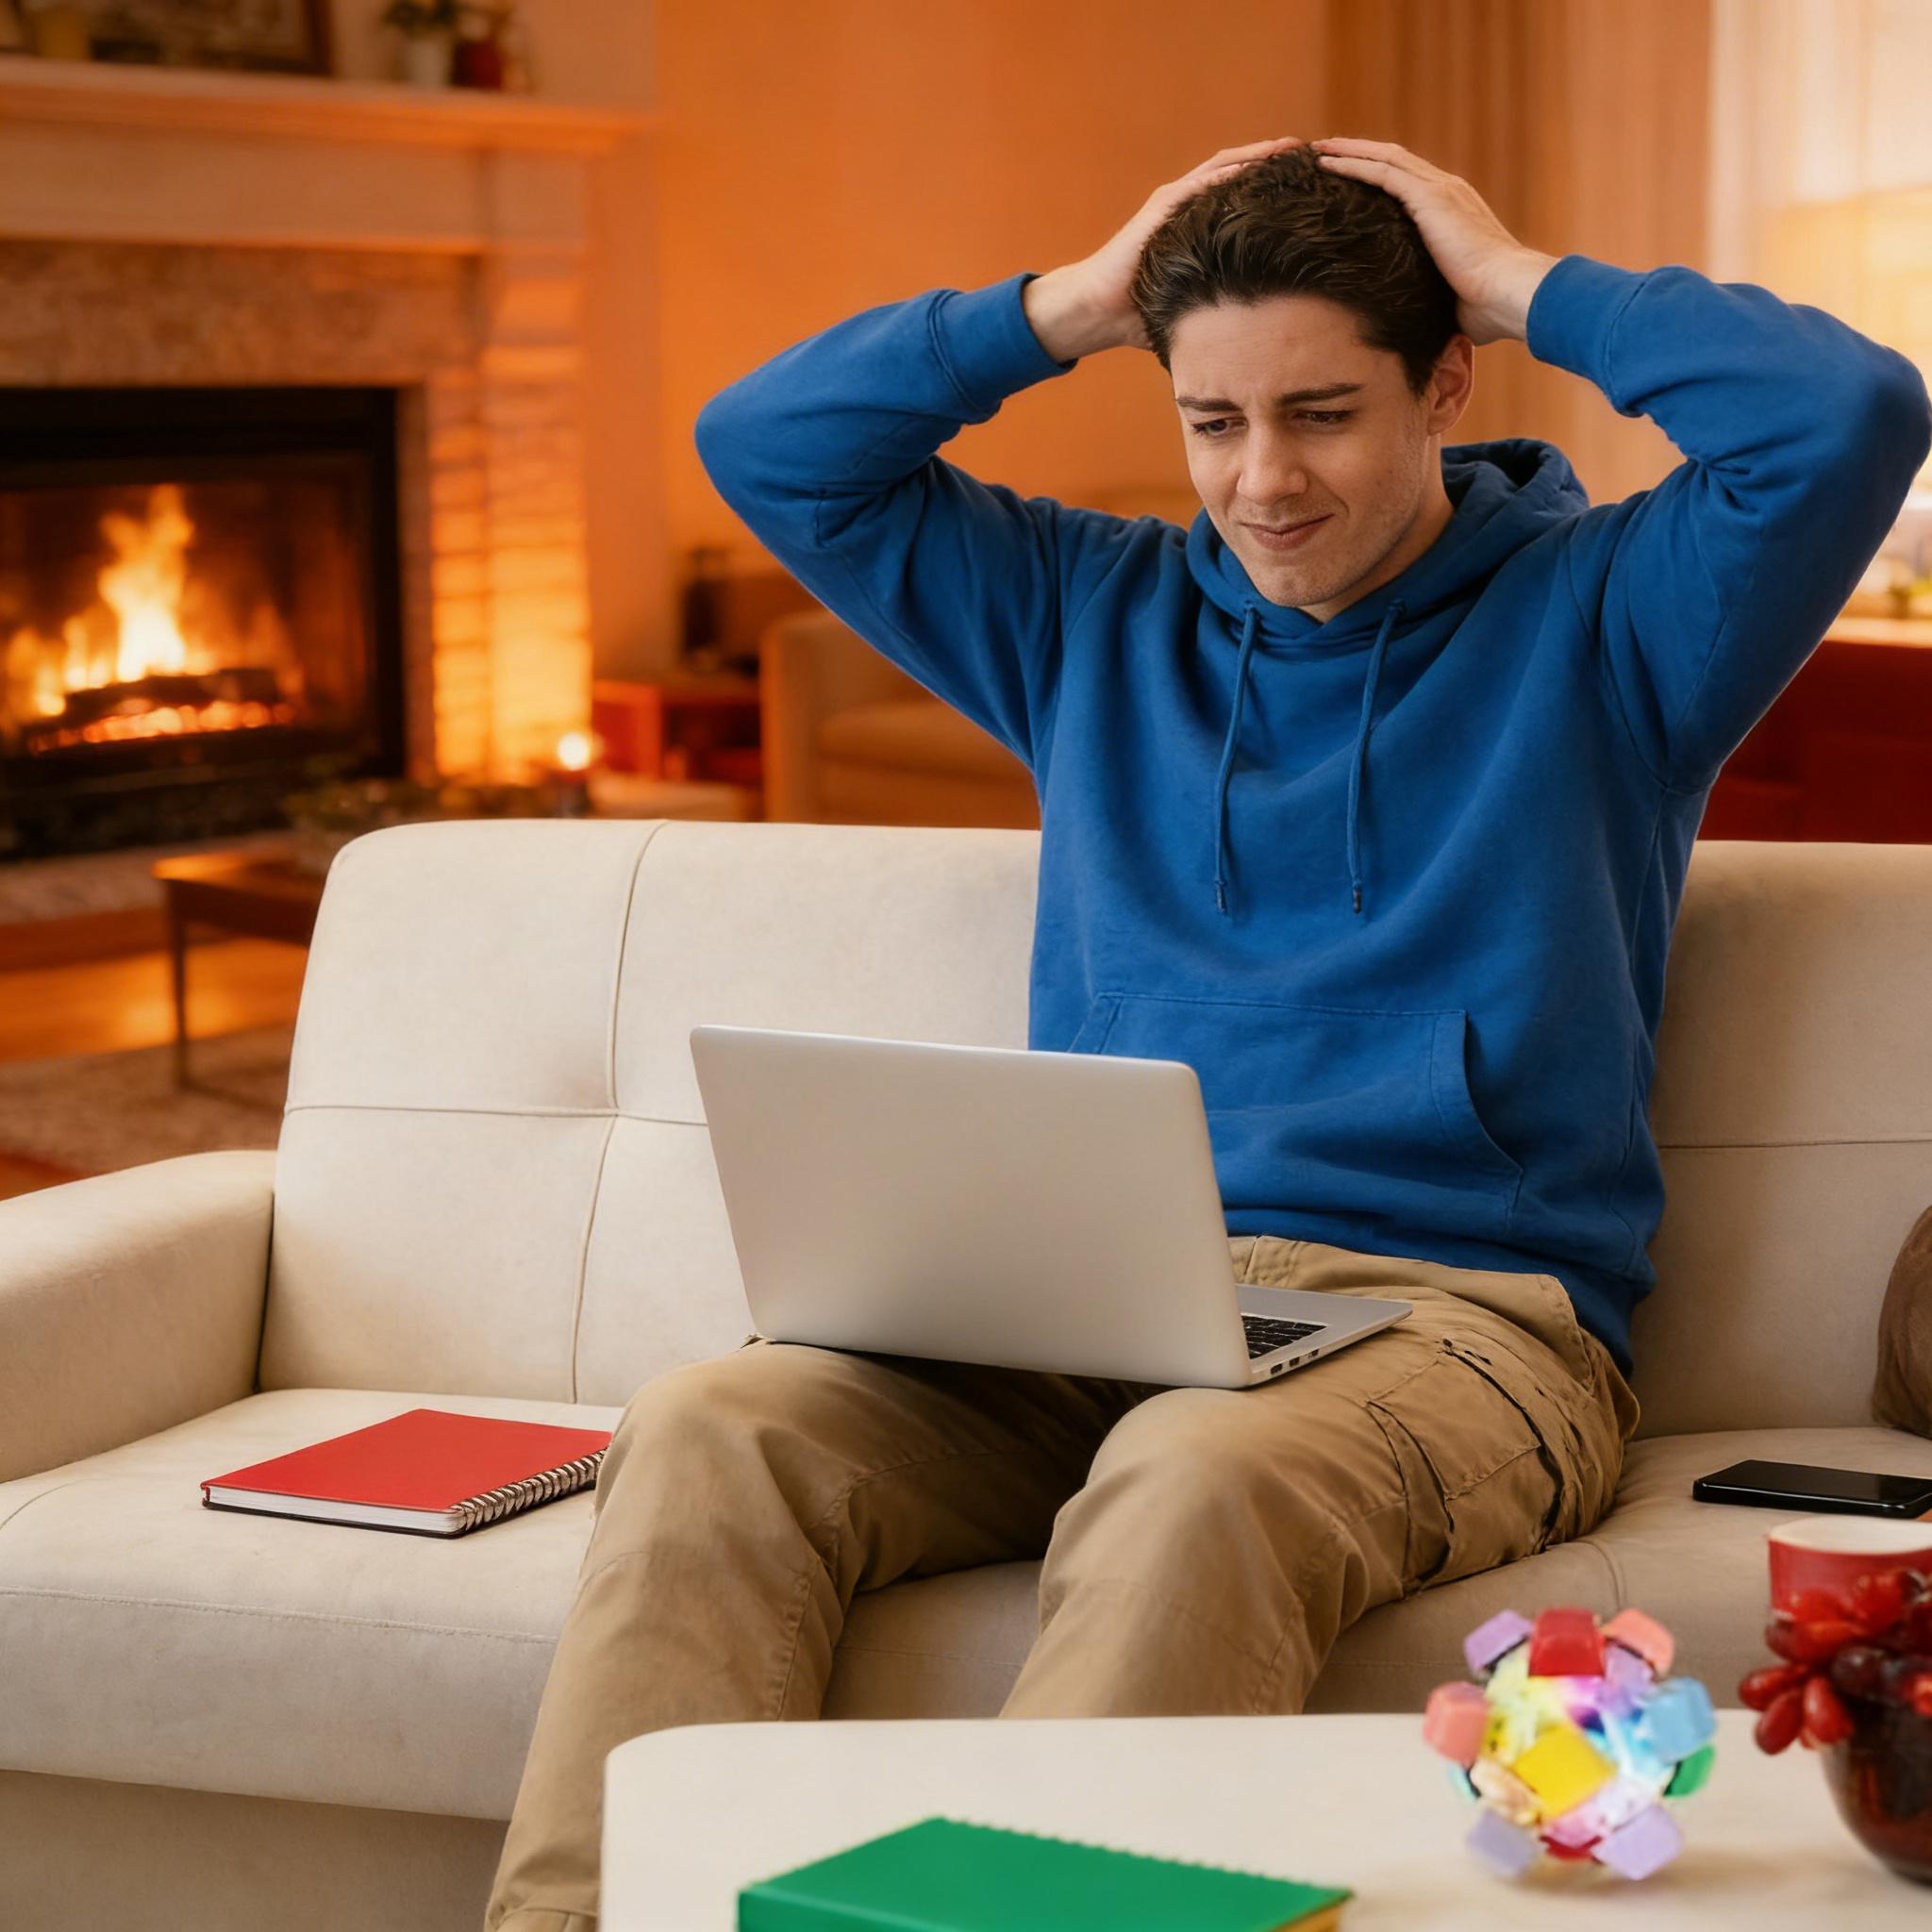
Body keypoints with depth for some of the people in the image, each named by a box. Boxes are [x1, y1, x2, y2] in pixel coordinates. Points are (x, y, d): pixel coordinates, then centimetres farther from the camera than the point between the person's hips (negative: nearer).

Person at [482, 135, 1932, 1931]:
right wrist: (1074, 301, 14)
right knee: (709, 1429, -26)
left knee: (1198, 1477, -40)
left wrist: (1521, 282, 3)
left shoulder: (1593, 616, 10)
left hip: (1453, 1310, -4)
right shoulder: (1097, 617, 22)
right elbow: (763, 442, 21)